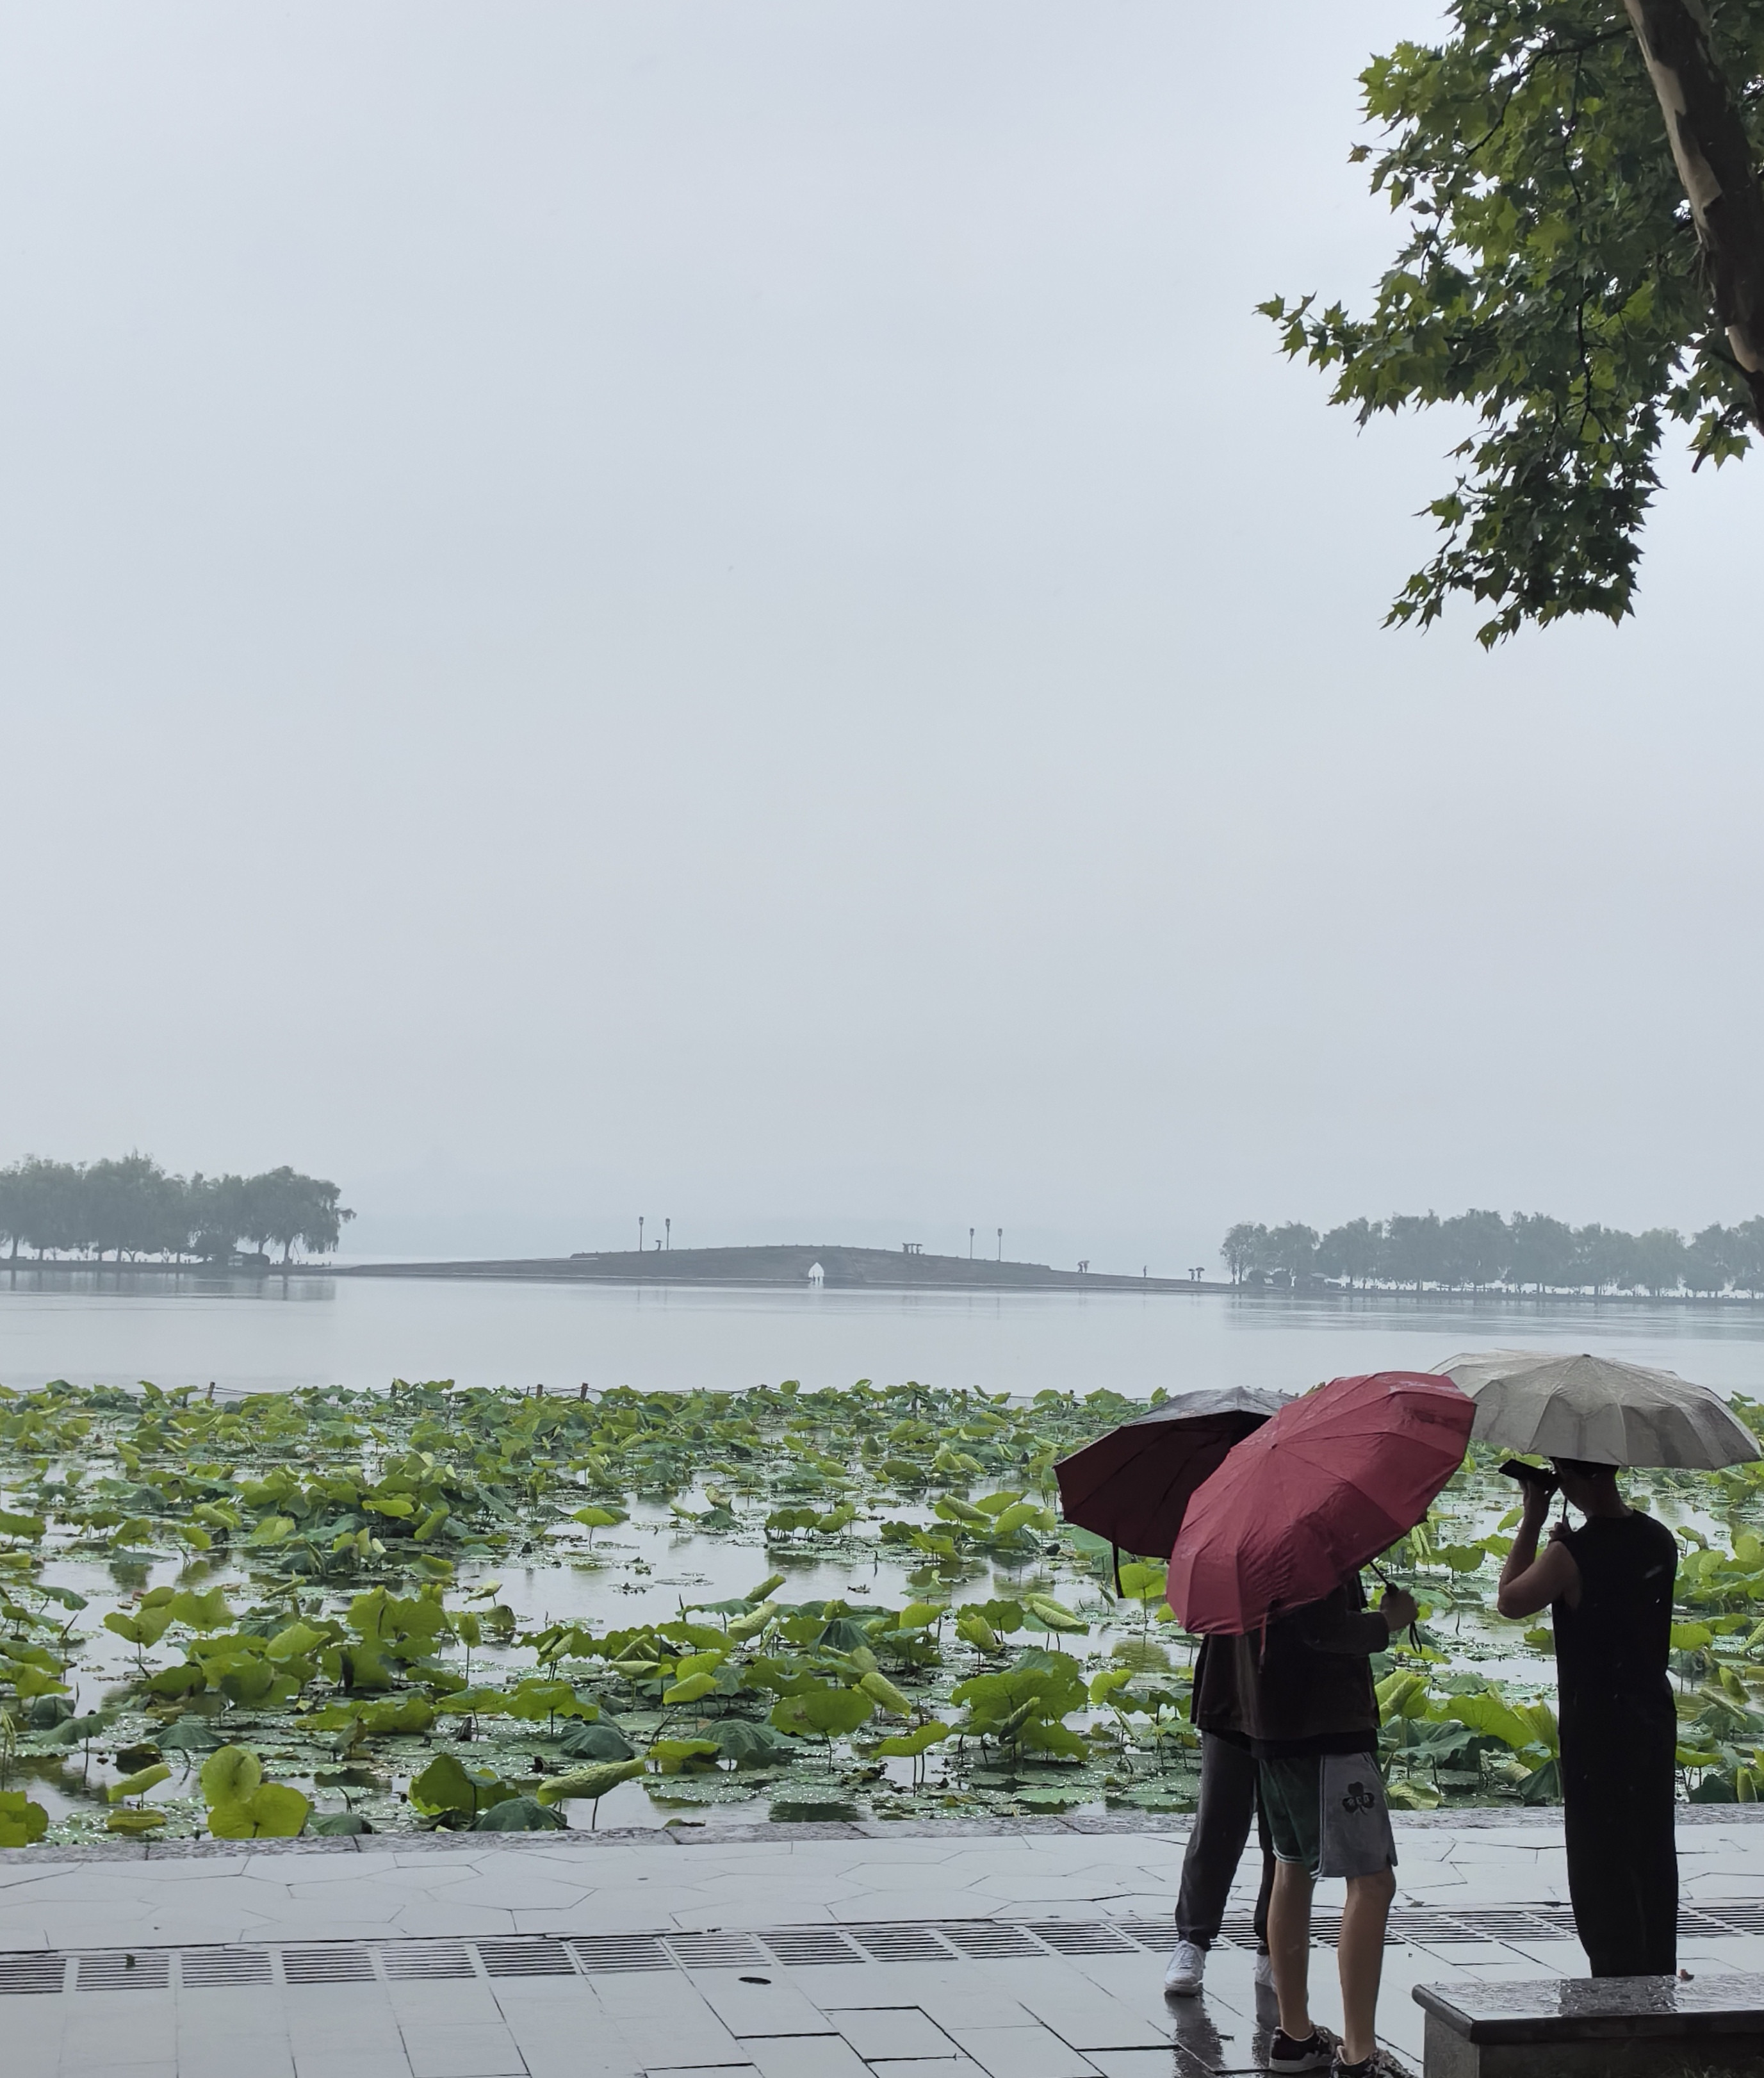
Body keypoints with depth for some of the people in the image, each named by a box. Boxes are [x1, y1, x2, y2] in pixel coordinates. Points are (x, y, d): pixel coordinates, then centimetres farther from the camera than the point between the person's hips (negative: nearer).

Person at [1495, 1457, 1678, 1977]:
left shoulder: (1573, 1555, -20)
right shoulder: (1659, 1540, 1)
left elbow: (1509, 1601, -6)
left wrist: (1532, 1521, -4)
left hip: (1596, 1729, -7)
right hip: (1654, 1722, 7)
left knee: (1602, 1866, 1)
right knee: (1653, 1860, 17)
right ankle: (1658, 1982, 25)